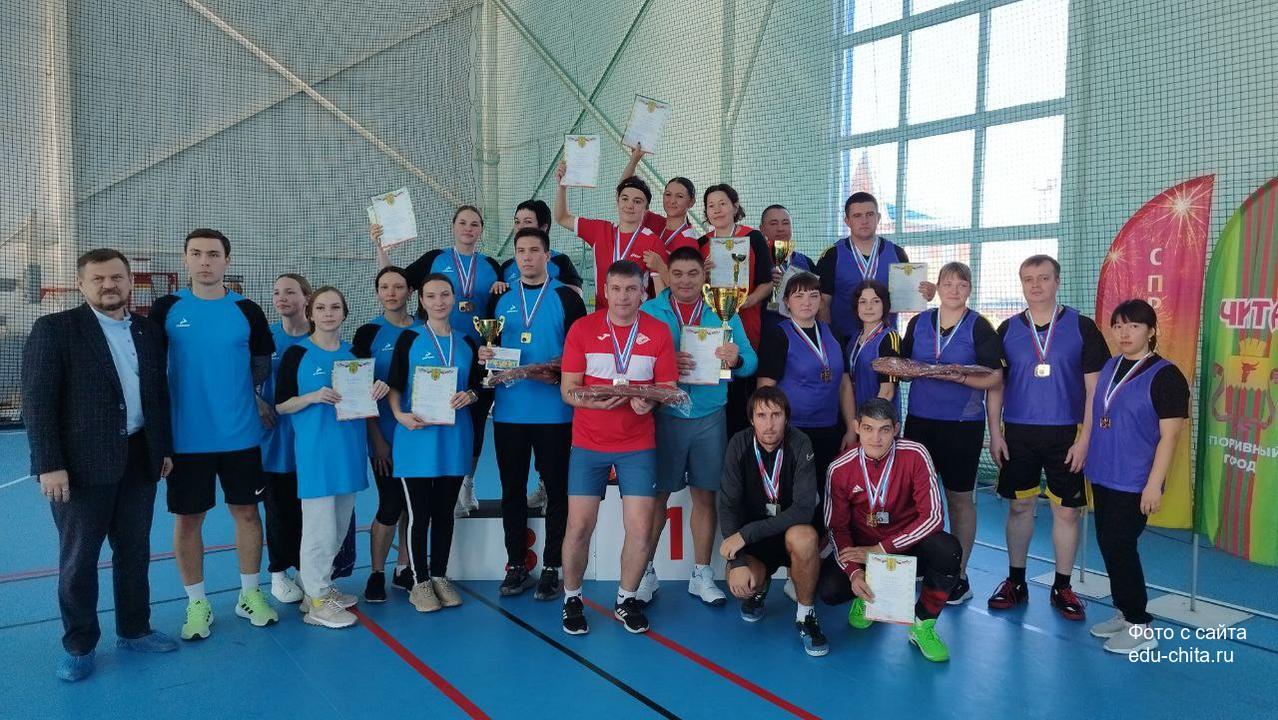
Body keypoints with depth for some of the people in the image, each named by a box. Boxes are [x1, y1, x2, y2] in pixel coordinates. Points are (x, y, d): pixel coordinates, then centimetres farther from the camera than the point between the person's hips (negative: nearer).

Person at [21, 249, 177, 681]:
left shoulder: (149, 332, 9)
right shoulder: (54, 329, -6)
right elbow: (37, 402, -10)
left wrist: (165, 448, 11)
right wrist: (49, 465, -15)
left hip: (140, 460, 5)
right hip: (83, 464, -4)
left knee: (135, 553, 15)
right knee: (78, 561, 7)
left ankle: (133, 630, 30)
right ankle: (79, 645, 23)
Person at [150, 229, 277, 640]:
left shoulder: (247, 311, 0)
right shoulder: (167, 309, 0)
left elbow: (263, 363, 12)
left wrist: (255, 398, 1)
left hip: (240, 433, 1)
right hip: (186, 435, 0)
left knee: (246, 511, 8)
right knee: (188, 518, 6)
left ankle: (250, 594, 23)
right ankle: (197, 603, 21)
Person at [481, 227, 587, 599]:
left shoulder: (566, 297, 0)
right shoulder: (501, 299, 11)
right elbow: (489, 346, 18)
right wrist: (485, 355, -4)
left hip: (554, 411, -3)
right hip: (508, 410, 4)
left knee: (556, 489, 4)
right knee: (512, 489, 10)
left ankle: (552, 568, 16)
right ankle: (516, 565, 23)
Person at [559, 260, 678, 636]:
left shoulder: (658, 332, 0)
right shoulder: (582, 329, -2)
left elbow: (668, 388, 3)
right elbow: (568, 389, -3)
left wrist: (649, 401, -19)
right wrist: (595, 401, -23)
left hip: (638, 445, 1)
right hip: (588, 444, -1)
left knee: (641, 529, -1)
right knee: (579, 527, 0)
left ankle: (626, 599, 23)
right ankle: (571, 599, 23)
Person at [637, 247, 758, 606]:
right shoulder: (648, 312, 1)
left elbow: (751, 361, 1)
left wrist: (736, 359, -21)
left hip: (709, 417, 2)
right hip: (664, 416, -1)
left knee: (705, 495, 9)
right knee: (657, 495, 6)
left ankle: (702, 575, 24)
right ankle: (645, 571, 22)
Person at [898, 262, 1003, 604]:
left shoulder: (979, 327, -3)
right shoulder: (918, 323, 8)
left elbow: (995, 378, -8)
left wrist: (959, 377, -22)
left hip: (963, 424, -3)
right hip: (919, 420, 3)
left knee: (960, 498, 7)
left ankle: (959, 575, 18)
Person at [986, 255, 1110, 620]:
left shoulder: (1081, 327, -1)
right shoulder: (1008, 329, 4)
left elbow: (1094, 387, -2)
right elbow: (994, 385, 7)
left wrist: (1084, 438, -8)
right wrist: (995, 433, 0)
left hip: (1065, 435, -1)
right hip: (1018, 432, 2)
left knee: (1066, 511, 4)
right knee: (1019, 507, 8)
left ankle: (1062, 587, 19)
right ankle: (1015, 582, 21)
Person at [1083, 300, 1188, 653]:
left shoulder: (1165, 375, -11)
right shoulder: (1110, 366, 9)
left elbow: (1168, 435, -14)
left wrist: (1154, 484, -17)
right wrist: (1090, 459, 15)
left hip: (1134, 481, -7)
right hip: (1103, 475, 7)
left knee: (1119, 546, -4)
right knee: (1108, 544, 12)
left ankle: (1141, 626, 10)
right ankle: (1124, 611, 27)